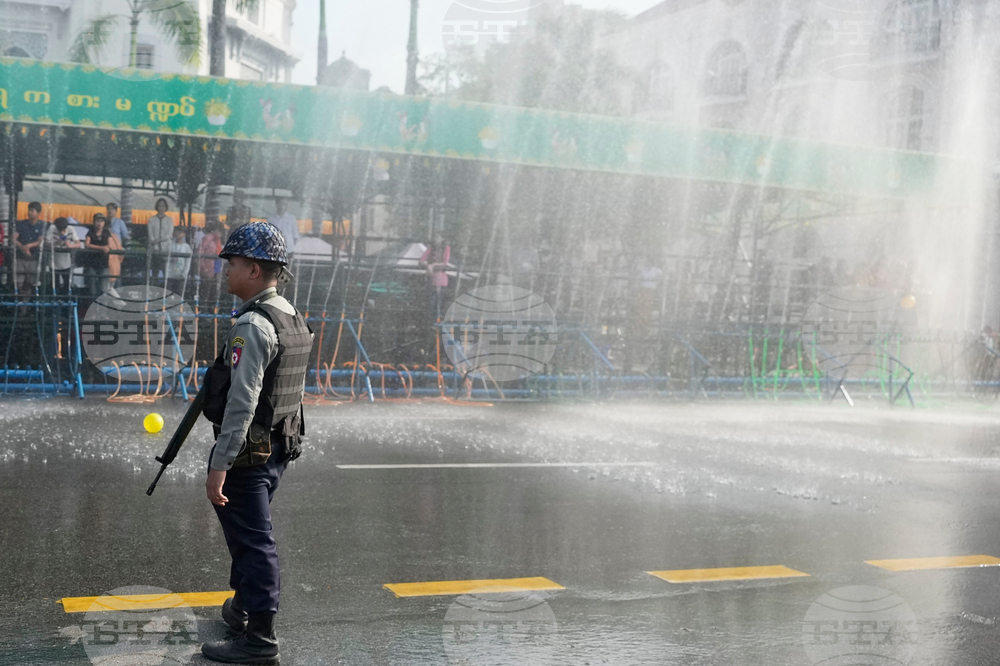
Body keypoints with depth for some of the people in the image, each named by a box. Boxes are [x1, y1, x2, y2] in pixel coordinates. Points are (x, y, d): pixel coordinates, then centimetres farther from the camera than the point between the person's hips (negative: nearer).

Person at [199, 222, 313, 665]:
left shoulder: (253, 325, -20)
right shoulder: (293, 319, 9)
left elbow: (242, 403, -25)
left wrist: (219, 466, -24)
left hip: (248, 450, -9)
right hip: (280, 446, 9)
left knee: (252, 540, -2)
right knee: (250, 533, 23)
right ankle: (244, 608, 39)